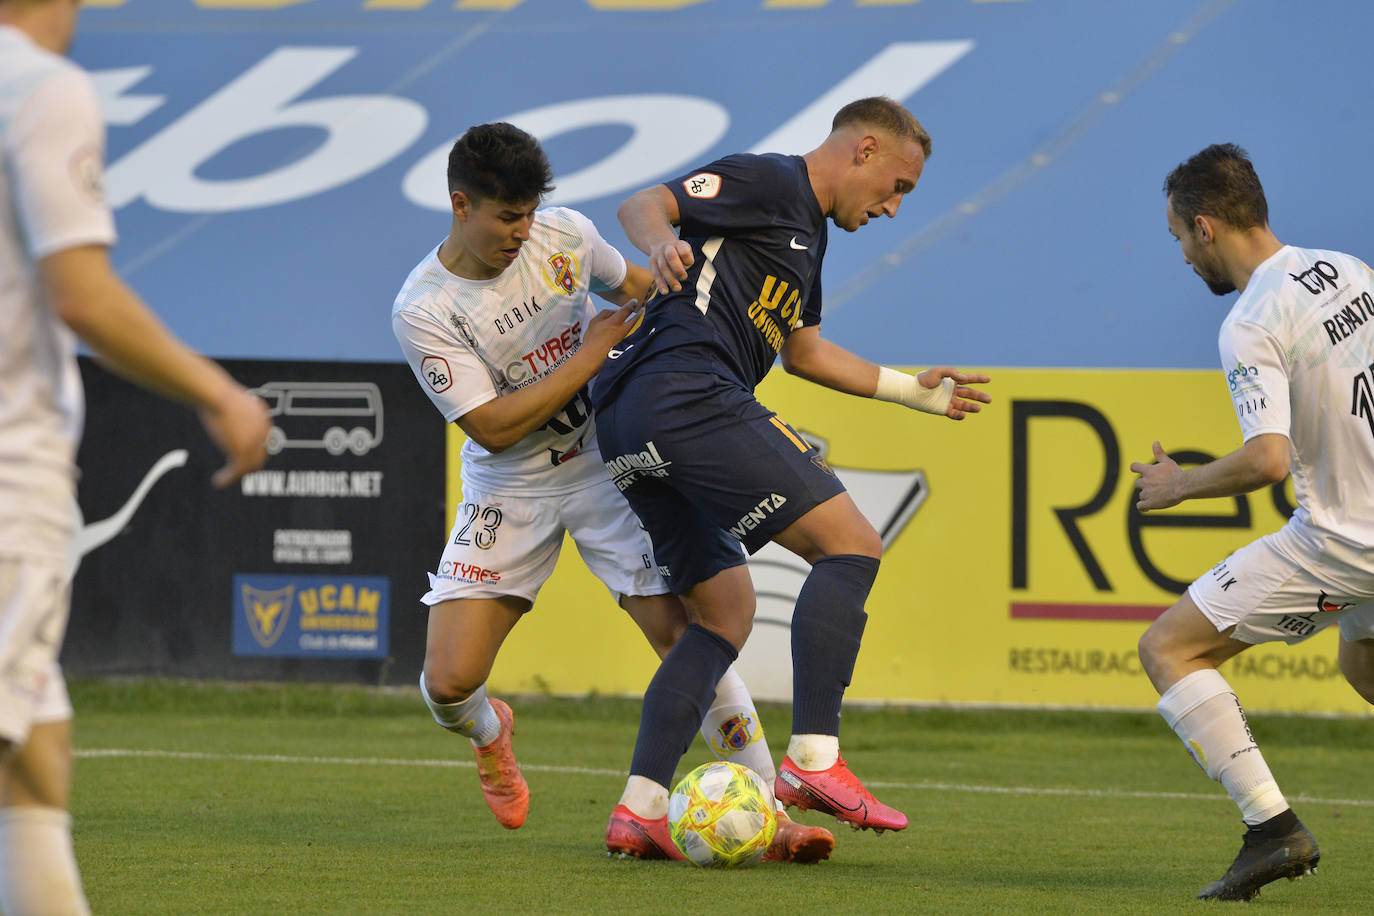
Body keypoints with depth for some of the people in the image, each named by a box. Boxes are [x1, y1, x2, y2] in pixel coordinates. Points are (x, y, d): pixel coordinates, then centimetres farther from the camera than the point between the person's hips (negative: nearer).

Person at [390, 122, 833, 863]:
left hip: (606, 462, 2)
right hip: (508, 488, -2)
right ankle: (489, 735, 28)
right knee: (448, 682, -11)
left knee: (688, 636, -13)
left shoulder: (562, 236, -8)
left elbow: (636, 288, 15)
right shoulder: (422, 311, -18)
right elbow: (493, 428, -21)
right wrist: (593, 351, -20)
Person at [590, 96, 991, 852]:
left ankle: (641, 804, 4)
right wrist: (663, 241, -31)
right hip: (688, 393, -11)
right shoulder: (768, 181, -1)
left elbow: (802, 350, 40)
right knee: (850, 544, -11)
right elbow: (641, 205, -9)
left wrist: (912, 390, 45)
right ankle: (814, 759, -18)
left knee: (726, 611, 14)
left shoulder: (809, 229, 29)